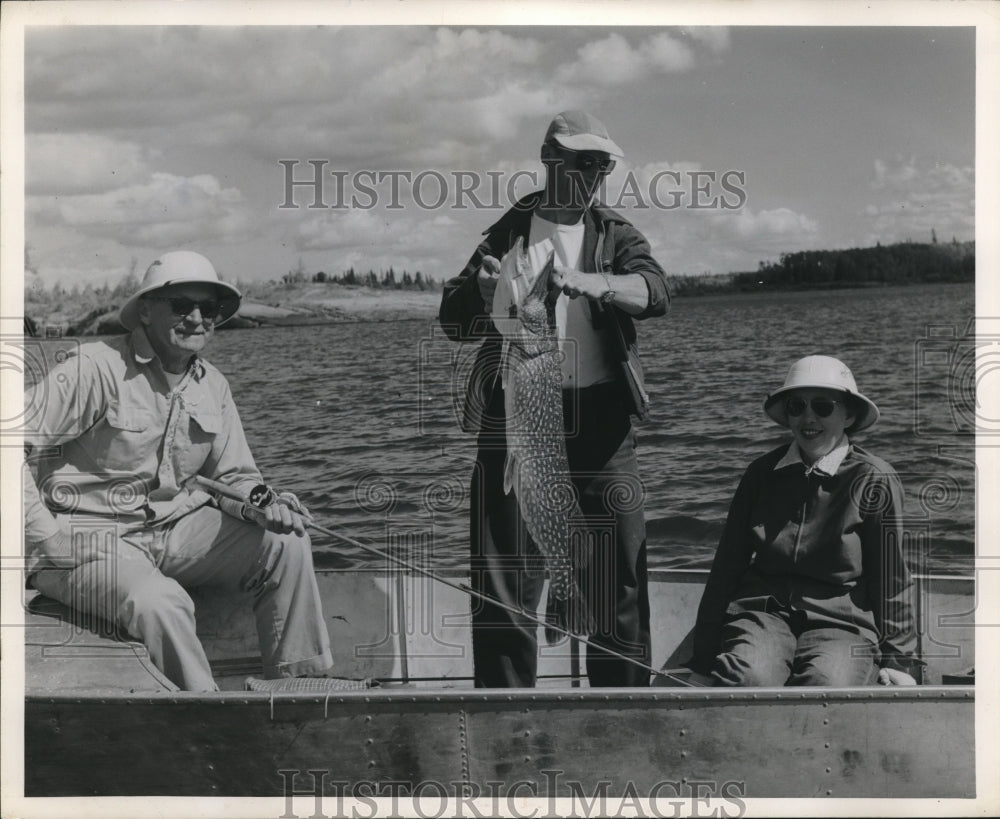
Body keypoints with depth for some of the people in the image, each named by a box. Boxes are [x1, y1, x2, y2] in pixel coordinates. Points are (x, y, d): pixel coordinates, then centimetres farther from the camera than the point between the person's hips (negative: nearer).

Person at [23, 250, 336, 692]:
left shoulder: (211, 385, 8)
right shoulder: (97, 368, -14)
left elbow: (232, 474, 15)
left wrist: (264, 505, -9)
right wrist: (47, 537, -20)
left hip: (172, 528, 7)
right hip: (88, 536, -7)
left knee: (284, 544, -10)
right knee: (161, 603, -35)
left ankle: (301, 684, -3)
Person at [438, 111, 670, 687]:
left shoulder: (616, 235, 12)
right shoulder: (509, 232, 14)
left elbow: (655, 291, -9)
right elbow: (454, 321, 11)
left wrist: (589, 283, -29)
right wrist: (483, 290, -12)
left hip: (599, 415, 0)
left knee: (619, 571, 0)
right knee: (507, 575, -1)